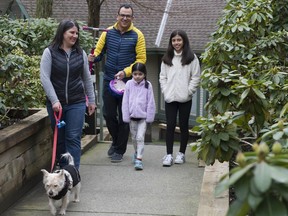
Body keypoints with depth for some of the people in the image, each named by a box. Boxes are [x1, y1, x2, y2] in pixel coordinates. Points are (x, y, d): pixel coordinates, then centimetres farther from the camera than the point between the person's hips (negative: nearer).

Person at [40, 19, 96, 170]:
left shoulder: (81, 54, 6)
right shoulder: (50, 52, -3)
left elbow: (87, 78, 13)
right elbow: (44, 78, -9)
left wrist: (91, 100, 14)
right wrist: (54, 100, -16)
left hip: (77, 103, 1)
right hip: (56, 103, -1)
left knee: (73, 138, -3)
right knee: (59, 139, 8)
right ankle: (62, 170, 21)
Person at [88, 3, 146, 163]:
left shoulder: (137, 35, -4)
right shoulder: (108, 32, 2)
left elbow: (141, 59, -6)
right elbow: (98, 51, 4)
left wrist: (126, 72, -18)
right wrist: (94, 57, -20)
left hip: (127, 82, -2)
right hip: (109, 81, 2)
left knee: (124, 117, 5)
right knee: (108, 114, 9)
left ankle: (119, 150, 19)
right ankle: (116, 140, 35)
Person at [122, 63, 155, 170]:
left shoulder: (148, 85, -5)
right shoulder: (129, 84, -2)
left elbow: (150, 102, -2)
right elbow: (125, 101, 0)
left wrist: (149, 117, -5)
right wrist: (126, 116, -2)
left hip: (143, 116, -2)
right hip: (132, 116, 2)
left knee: (140, 137, -9)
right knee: (134, 137, 16)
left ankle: (139, 159, -10)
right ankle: (137, 152, 38)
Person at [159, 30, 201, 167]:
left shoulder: (191, 58, 0)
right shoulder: (166, 58, 11)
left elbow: (196, 77, -2)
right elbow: (162, 77, 11)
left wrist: (188, 91, -10)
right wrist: (165, 91, -1)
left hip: (185, 99, -2)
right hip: (170, 98, 2)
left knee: (183, 126, 7)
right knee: (170, 126, 0)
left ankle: (181, 153, 18)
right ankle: (169, 154, 3)